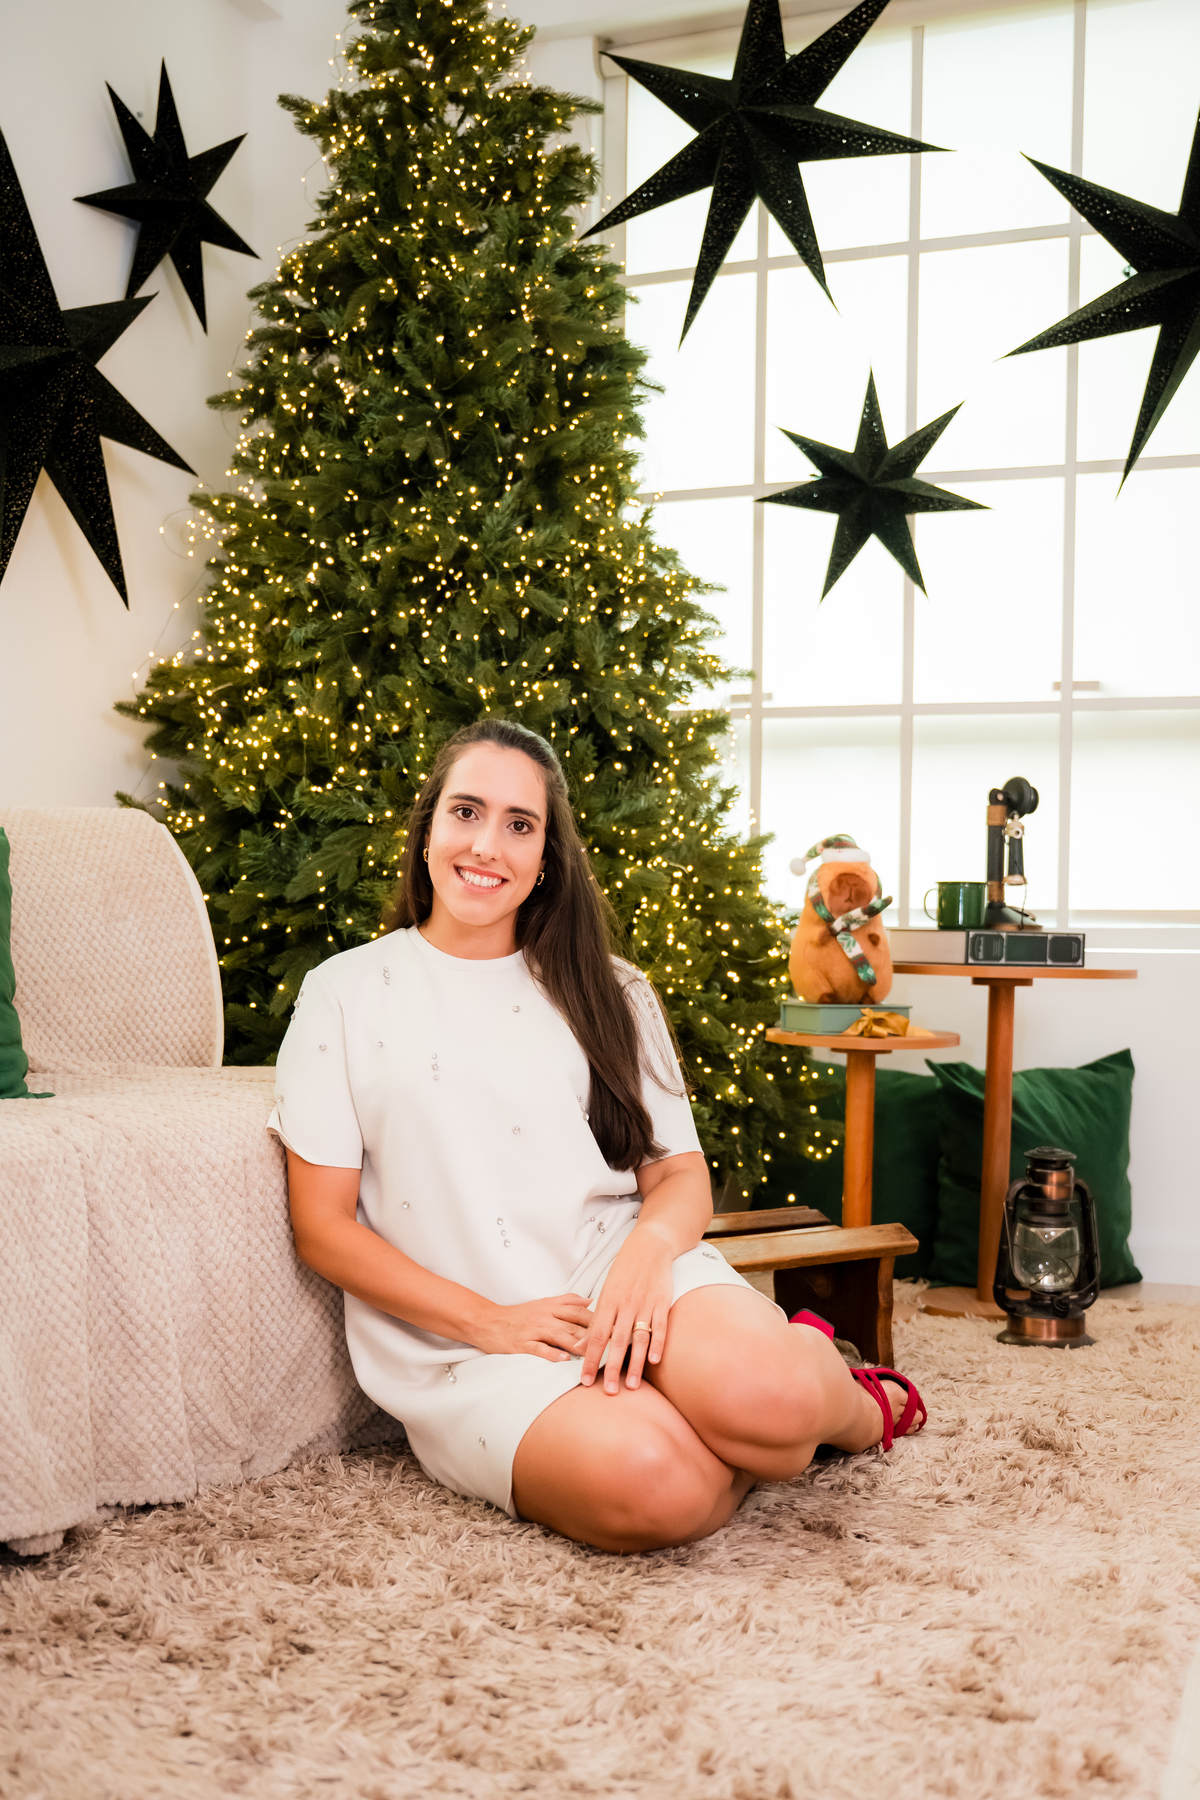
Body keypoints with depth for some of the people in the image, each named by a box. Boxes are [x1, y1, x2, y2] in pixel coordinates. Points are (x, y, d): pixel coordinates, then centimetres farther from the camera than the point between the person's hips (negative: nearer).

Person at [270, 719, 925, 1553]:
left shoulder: (607, 992, 16)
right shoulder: (347, 993, 6)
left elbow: (681, 1172, 10)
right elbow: (323, 1226, 2)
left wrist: (648, 1248, -15)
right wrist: (488, 1321, -10)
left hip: (620, 1274, 3)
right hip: (470, 1344, -2)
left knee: (759, 1392, -32)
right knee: (649, 1483, -33)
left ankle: (846, 1400, 3)